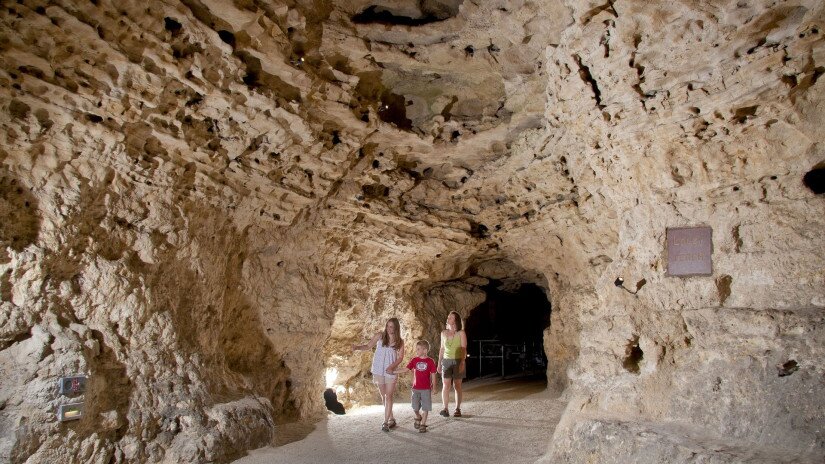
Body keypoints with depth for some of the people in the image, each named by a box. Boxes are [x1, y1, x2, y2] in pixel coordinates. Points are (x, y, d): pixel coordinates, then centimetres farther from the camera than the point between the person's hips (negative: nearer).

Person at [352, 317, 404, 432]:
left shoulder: (400, 342, -1)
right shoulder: (380, 336, -1)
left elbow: (400, 357, -5)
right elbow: (368, 346, 3)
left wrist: (392, 367, -21)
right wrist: (358, 347, -16)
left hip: (391, 371, -1)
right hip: (378, 371, 1)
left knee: (388, 396, -5)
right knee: (383, 396, 10)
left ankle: (386, 422, 1)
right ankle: (391, 419, 26)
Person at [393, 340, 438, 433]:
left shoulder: (430, 361, -6)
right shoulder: (414, 360, 1)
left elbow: (433, 375, -1)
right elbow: (405, 369, -1)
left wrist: (433, 388, 0)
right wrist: (393, 371, -9)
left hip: (426, 389, -2)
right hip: (416, 388, 2)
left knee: (425, 407, 3)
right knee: (415, 407, 4)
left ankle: (423, 424, 18)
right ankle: (418, 417, 34)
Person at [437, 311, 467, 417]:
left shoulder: (461, 333, -2)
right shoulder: (443, 333, 9)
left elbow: (464, 349, -5)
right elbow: (442, 349, 14)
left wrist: (462, 363, -13)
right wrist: (439, 363, 10)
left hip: (457, 361, -3)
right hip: (446, 361, 3)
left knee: (457, 386, 3)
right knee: (445, 386, -6)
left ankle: (458, 409, 12)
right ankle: (446, 409, -4)